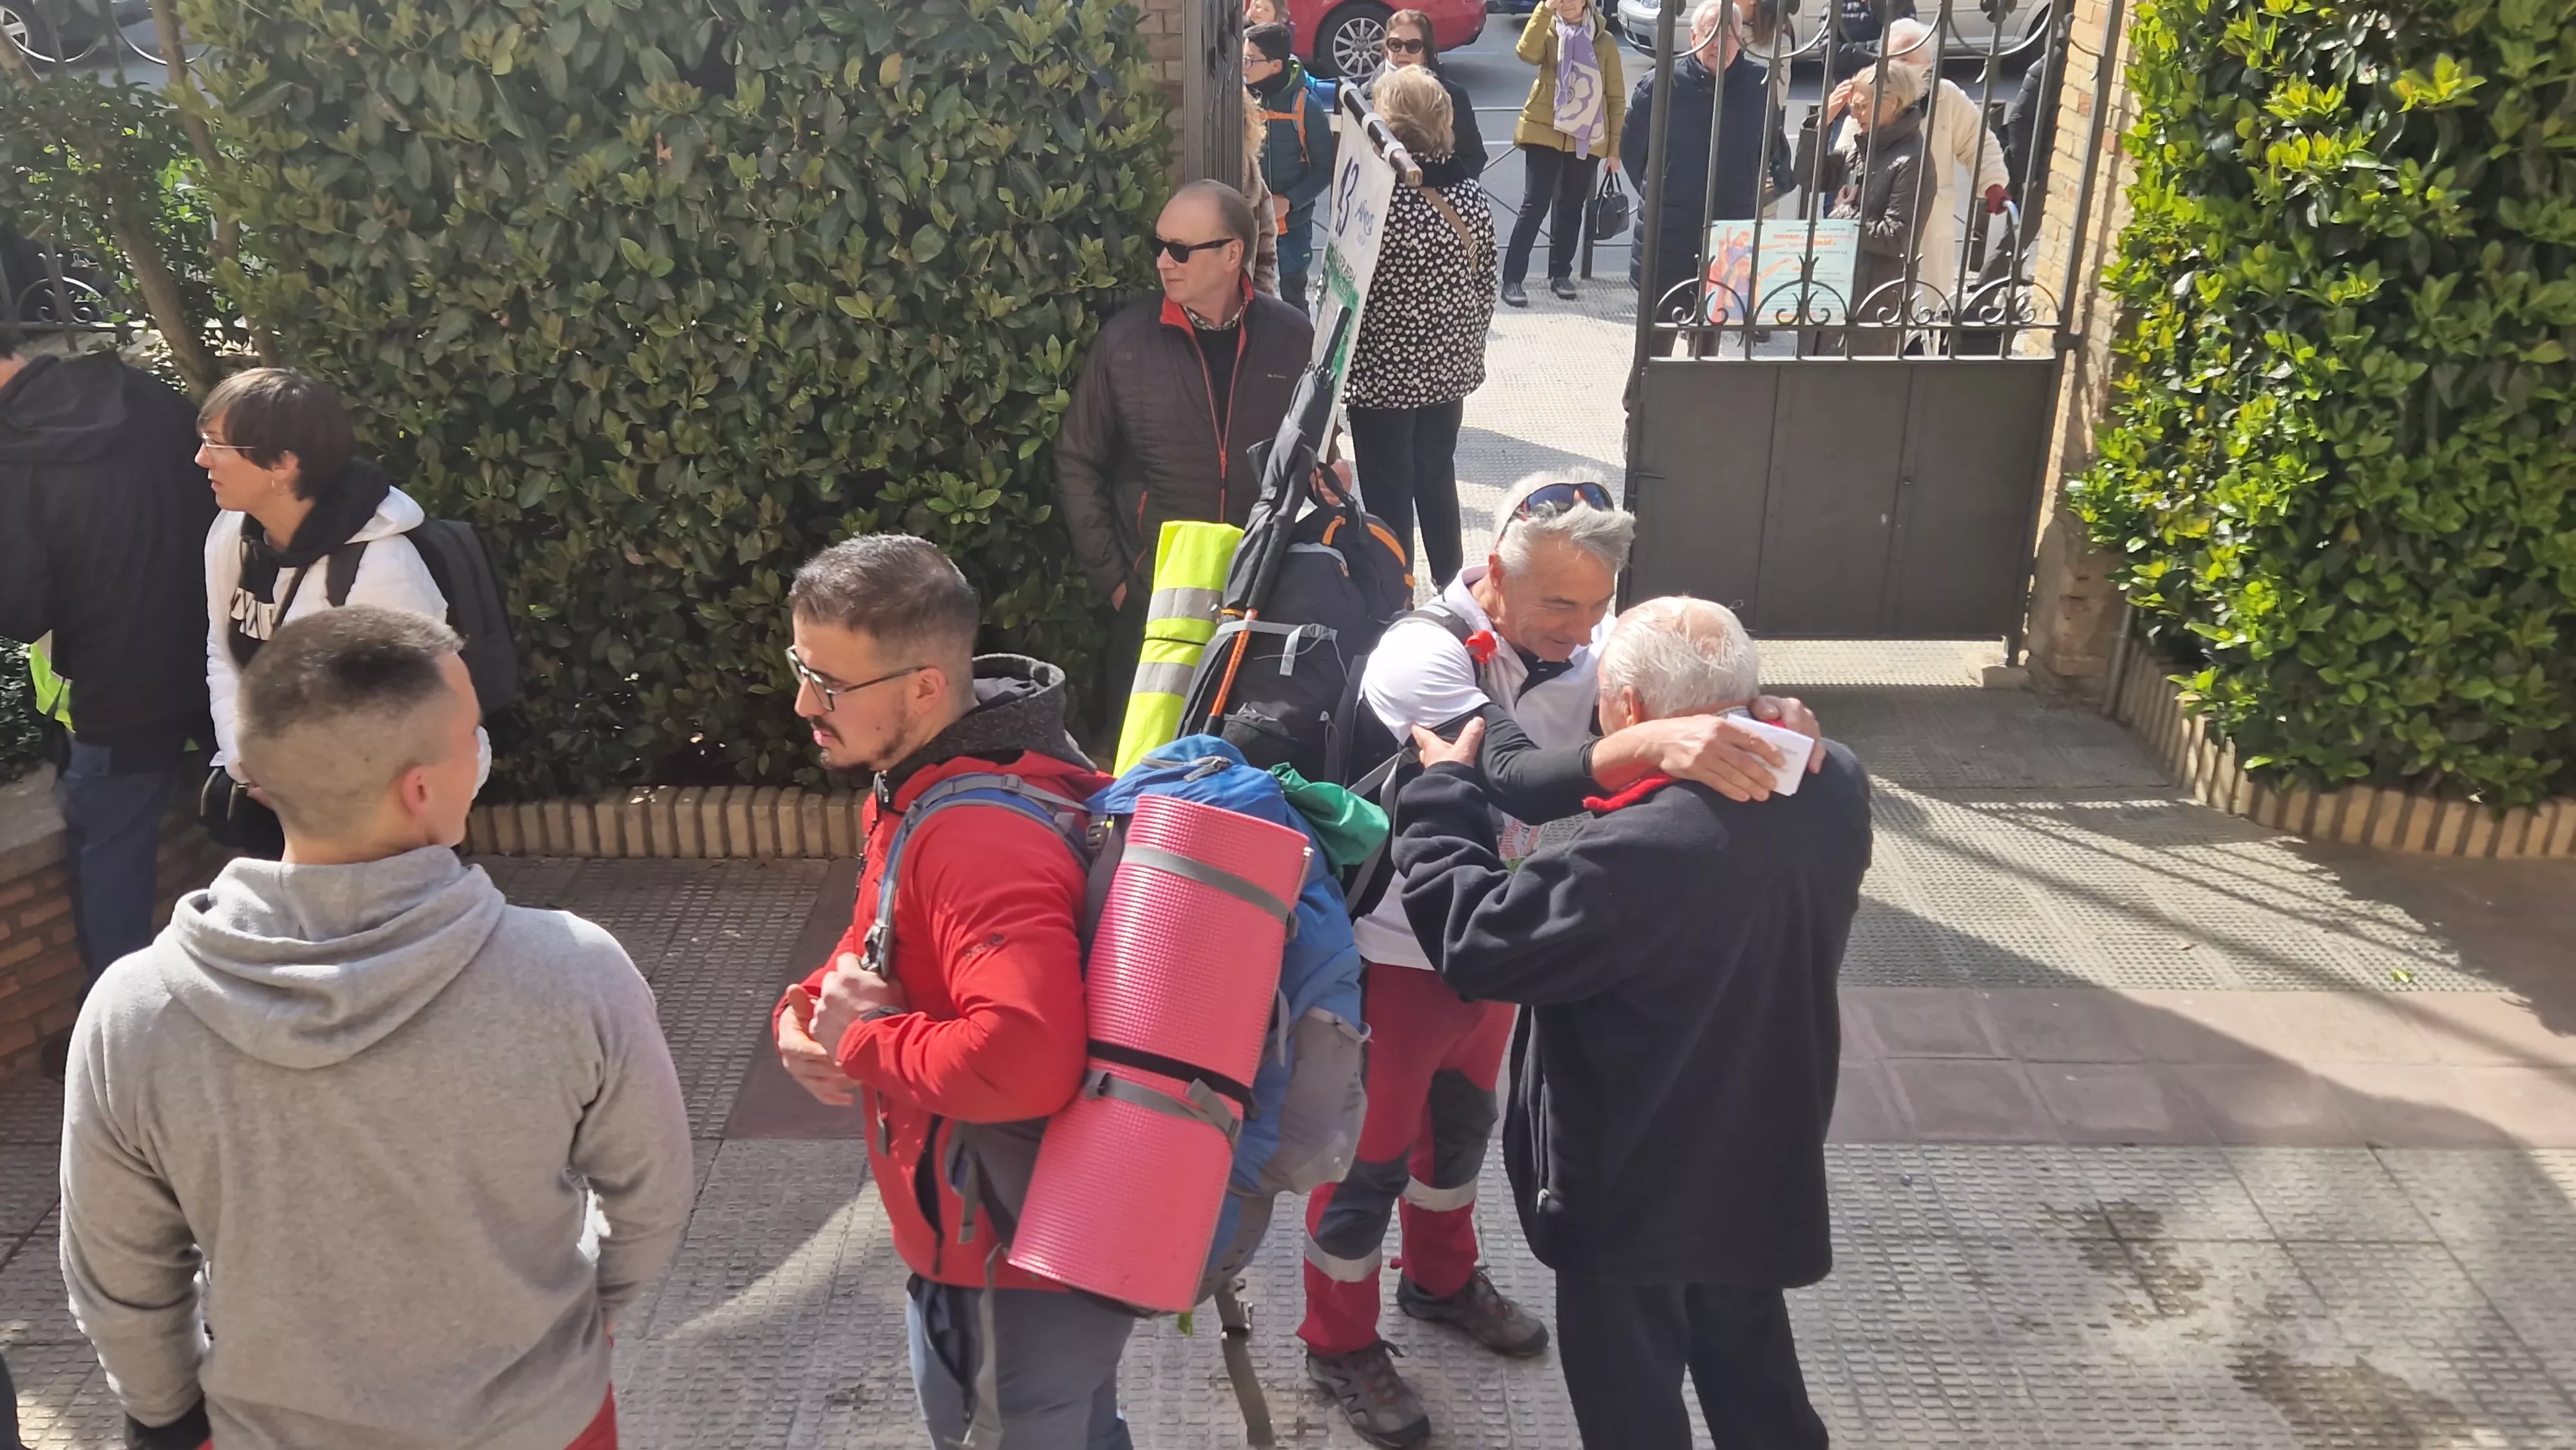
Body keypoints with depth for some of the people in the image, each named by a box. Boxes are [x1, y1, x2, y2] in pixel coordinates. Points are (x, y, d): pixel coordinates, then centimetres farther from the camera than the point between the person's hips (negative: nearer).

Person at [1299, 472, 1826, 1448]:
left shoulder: (1577, 637, -12)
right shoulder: (1421, 655, -31)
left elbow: (1686, 679, -20)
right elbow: (1519, 783, -46)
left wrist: (1761, 714, -42)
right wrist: (1652, 743, -61)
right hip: (1397, 953, -6)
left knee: (1463, 1121, 27)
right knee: (1372, 1152, 11)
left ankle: (1441, 1280, 52)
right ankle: (1339, 1343, 34)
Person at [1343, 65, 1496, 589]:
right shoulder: (1470, 193, -2)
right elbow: (1484, 286, 5)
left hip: (1384, 374, -6)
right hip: (1448, 369, 6)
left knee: (1389, 498, 5)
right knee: (1438, 481, 20)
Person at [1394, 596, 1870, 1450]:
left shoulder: (1645, 851, -37)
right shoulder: (1835, 784, -12)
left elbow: (1478, 943, -26)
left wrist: (1442, 794, -15)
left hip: (1637, 1183, -7)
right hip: (1763, 1159, 7)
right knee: (1749, 1362, 29)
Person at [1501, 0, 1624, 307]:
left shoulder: (1604, 41, 4)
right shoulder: (1550, 34, 2)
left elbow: (1616, 97, 6)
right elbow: (1528, 52, -23)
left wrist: (1614, 147, 2)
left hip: (1587, 139, 2)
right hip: (1545, 133, -2)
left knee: (1571, 207, 10)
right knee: (1535, 205, -6)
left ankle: (1560, 273, 23)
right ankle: (1512, 279, -4)